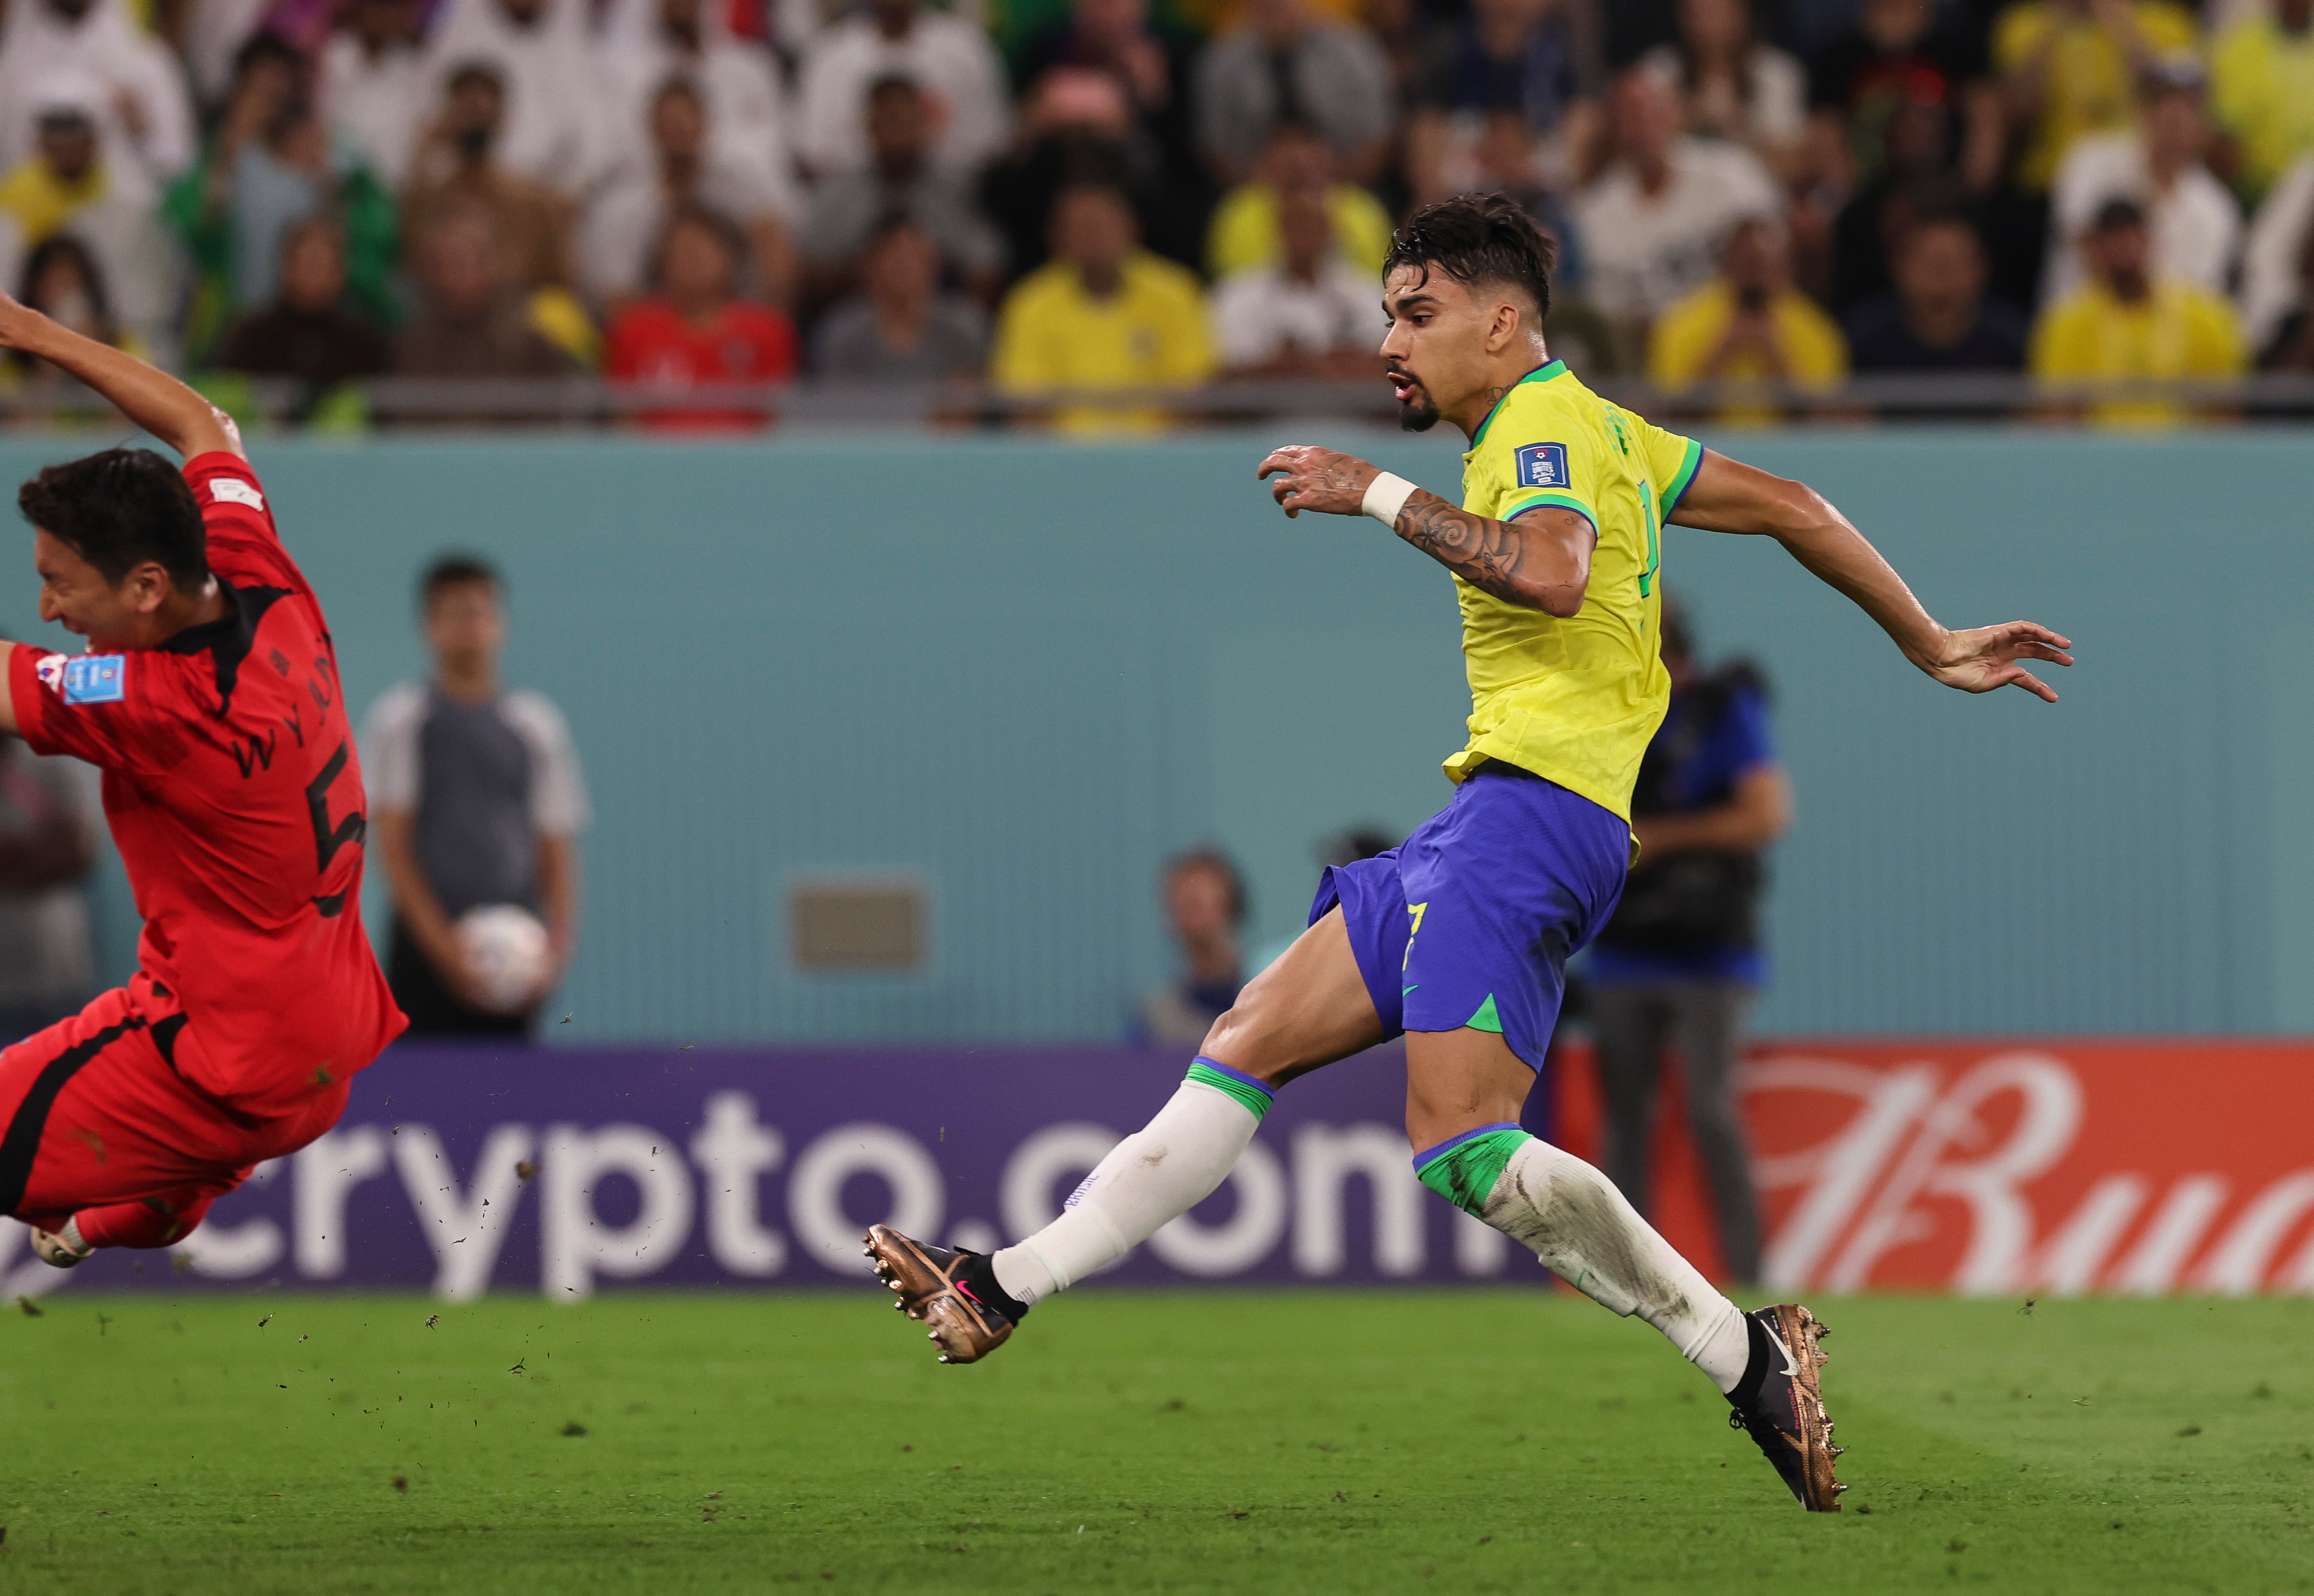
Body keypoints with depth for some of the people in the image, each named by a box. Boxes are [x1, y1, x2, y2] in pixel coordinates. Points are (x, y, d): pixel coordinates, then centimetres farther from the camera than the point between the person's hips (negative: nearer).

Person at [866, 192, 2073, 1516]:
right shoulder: (1603, 433, 23)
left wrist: (1380, 495, -18)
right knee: (1246, 1046, 9)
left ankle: (1752, 1357, -15)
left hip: (1529, 810, -11)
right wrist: (1934, 649, 30)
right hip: (1489, 823, 11)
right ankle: (1001, 1292, 11)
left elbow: (1550, 571, -27)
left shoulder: (1545, 421, -6)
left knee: (1465, 1153, -21)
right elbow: (1789, 507, 25)